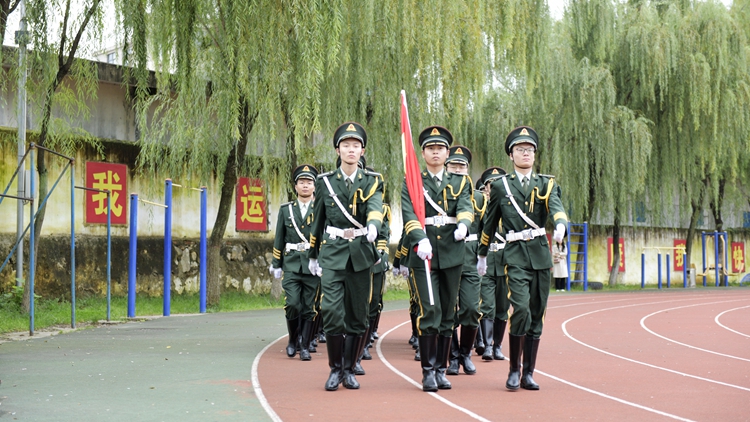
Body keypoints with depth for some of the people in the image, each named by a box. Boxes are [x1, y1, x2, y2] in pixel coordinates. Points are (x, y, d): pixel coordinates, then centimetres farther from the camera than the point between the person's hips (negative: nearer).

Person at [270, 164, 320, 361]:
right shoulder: (286, 210, 10)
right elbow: (279, 239, 13)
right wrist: (276, 264, 11)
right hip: (291, 265, 1)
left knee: (309, 308, 0)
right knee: (292, 305, -10)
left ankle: (305, 347, 9)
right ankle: (292, 340, 12)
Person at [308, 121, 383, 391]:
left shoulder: (372, 182, 4)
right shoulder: (325, 182, 7)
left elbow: (375, 207, -18)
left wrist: (373, 226, -40)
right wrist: (313, 255, 20)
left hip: (360, 255, 1)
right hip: (332, 253, 0)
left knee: (358, 316, 4)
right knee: (332, 311, -12)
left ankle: (349, 370, 19)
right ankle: (335, 369, 3)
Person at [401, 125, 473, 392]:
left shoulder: (460, 183, 14)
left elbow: (466, 207, -5)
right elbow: (409, 213, -9)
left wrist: (463, 224, -28)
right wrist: (420, 240, -27)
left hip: (451, 252, 3)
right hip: (423, 252, -3)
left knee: (448, 314, 6)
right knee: (429, 310, -12)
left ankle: (441, 369, 15)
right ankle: (428, 371, -6)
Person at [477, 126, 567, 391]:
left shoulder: (546, 184, 9)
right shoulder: (500, 186, 6)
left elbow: (556, 207, -12)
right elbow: (489, 223, 15)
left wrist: (560, 225, -34)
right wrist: (482, 255, 20)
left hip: (541, 255, 3)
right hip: (515, 256, -3)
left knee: (536, 315, 5)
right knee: (521, 310, -18)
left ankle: (528, 374, 14)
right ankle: (514, 370, -5)